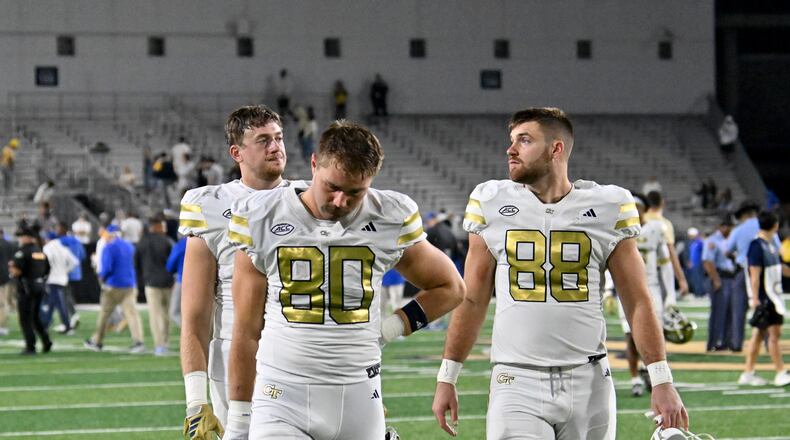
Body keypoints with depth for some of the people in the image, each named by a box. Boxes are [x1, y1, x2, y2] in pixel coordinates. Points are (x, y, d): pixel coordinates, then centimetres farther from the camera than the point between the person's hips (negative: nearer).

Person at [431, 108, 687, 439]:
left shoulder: (607, 208, 2)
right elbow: (473, 300, 11)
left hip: (588, 383, 1)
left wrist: (662, 382, -1)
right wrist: (446, 377, 10)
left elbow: (637, 303, 5)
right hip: (518, 384, 0)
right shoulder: (492, 204, 5)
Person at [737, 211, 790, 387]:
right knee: (773, 333, -7)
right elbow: (755, 274, -19)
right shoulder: (757, 245, -15)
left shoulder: (771, 244, 12)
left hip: (773, 295, 9)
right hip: (764, 298, -9)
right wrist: (755, 298, -22)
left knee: (759, 333, 10)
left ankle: (748, 374, 13)